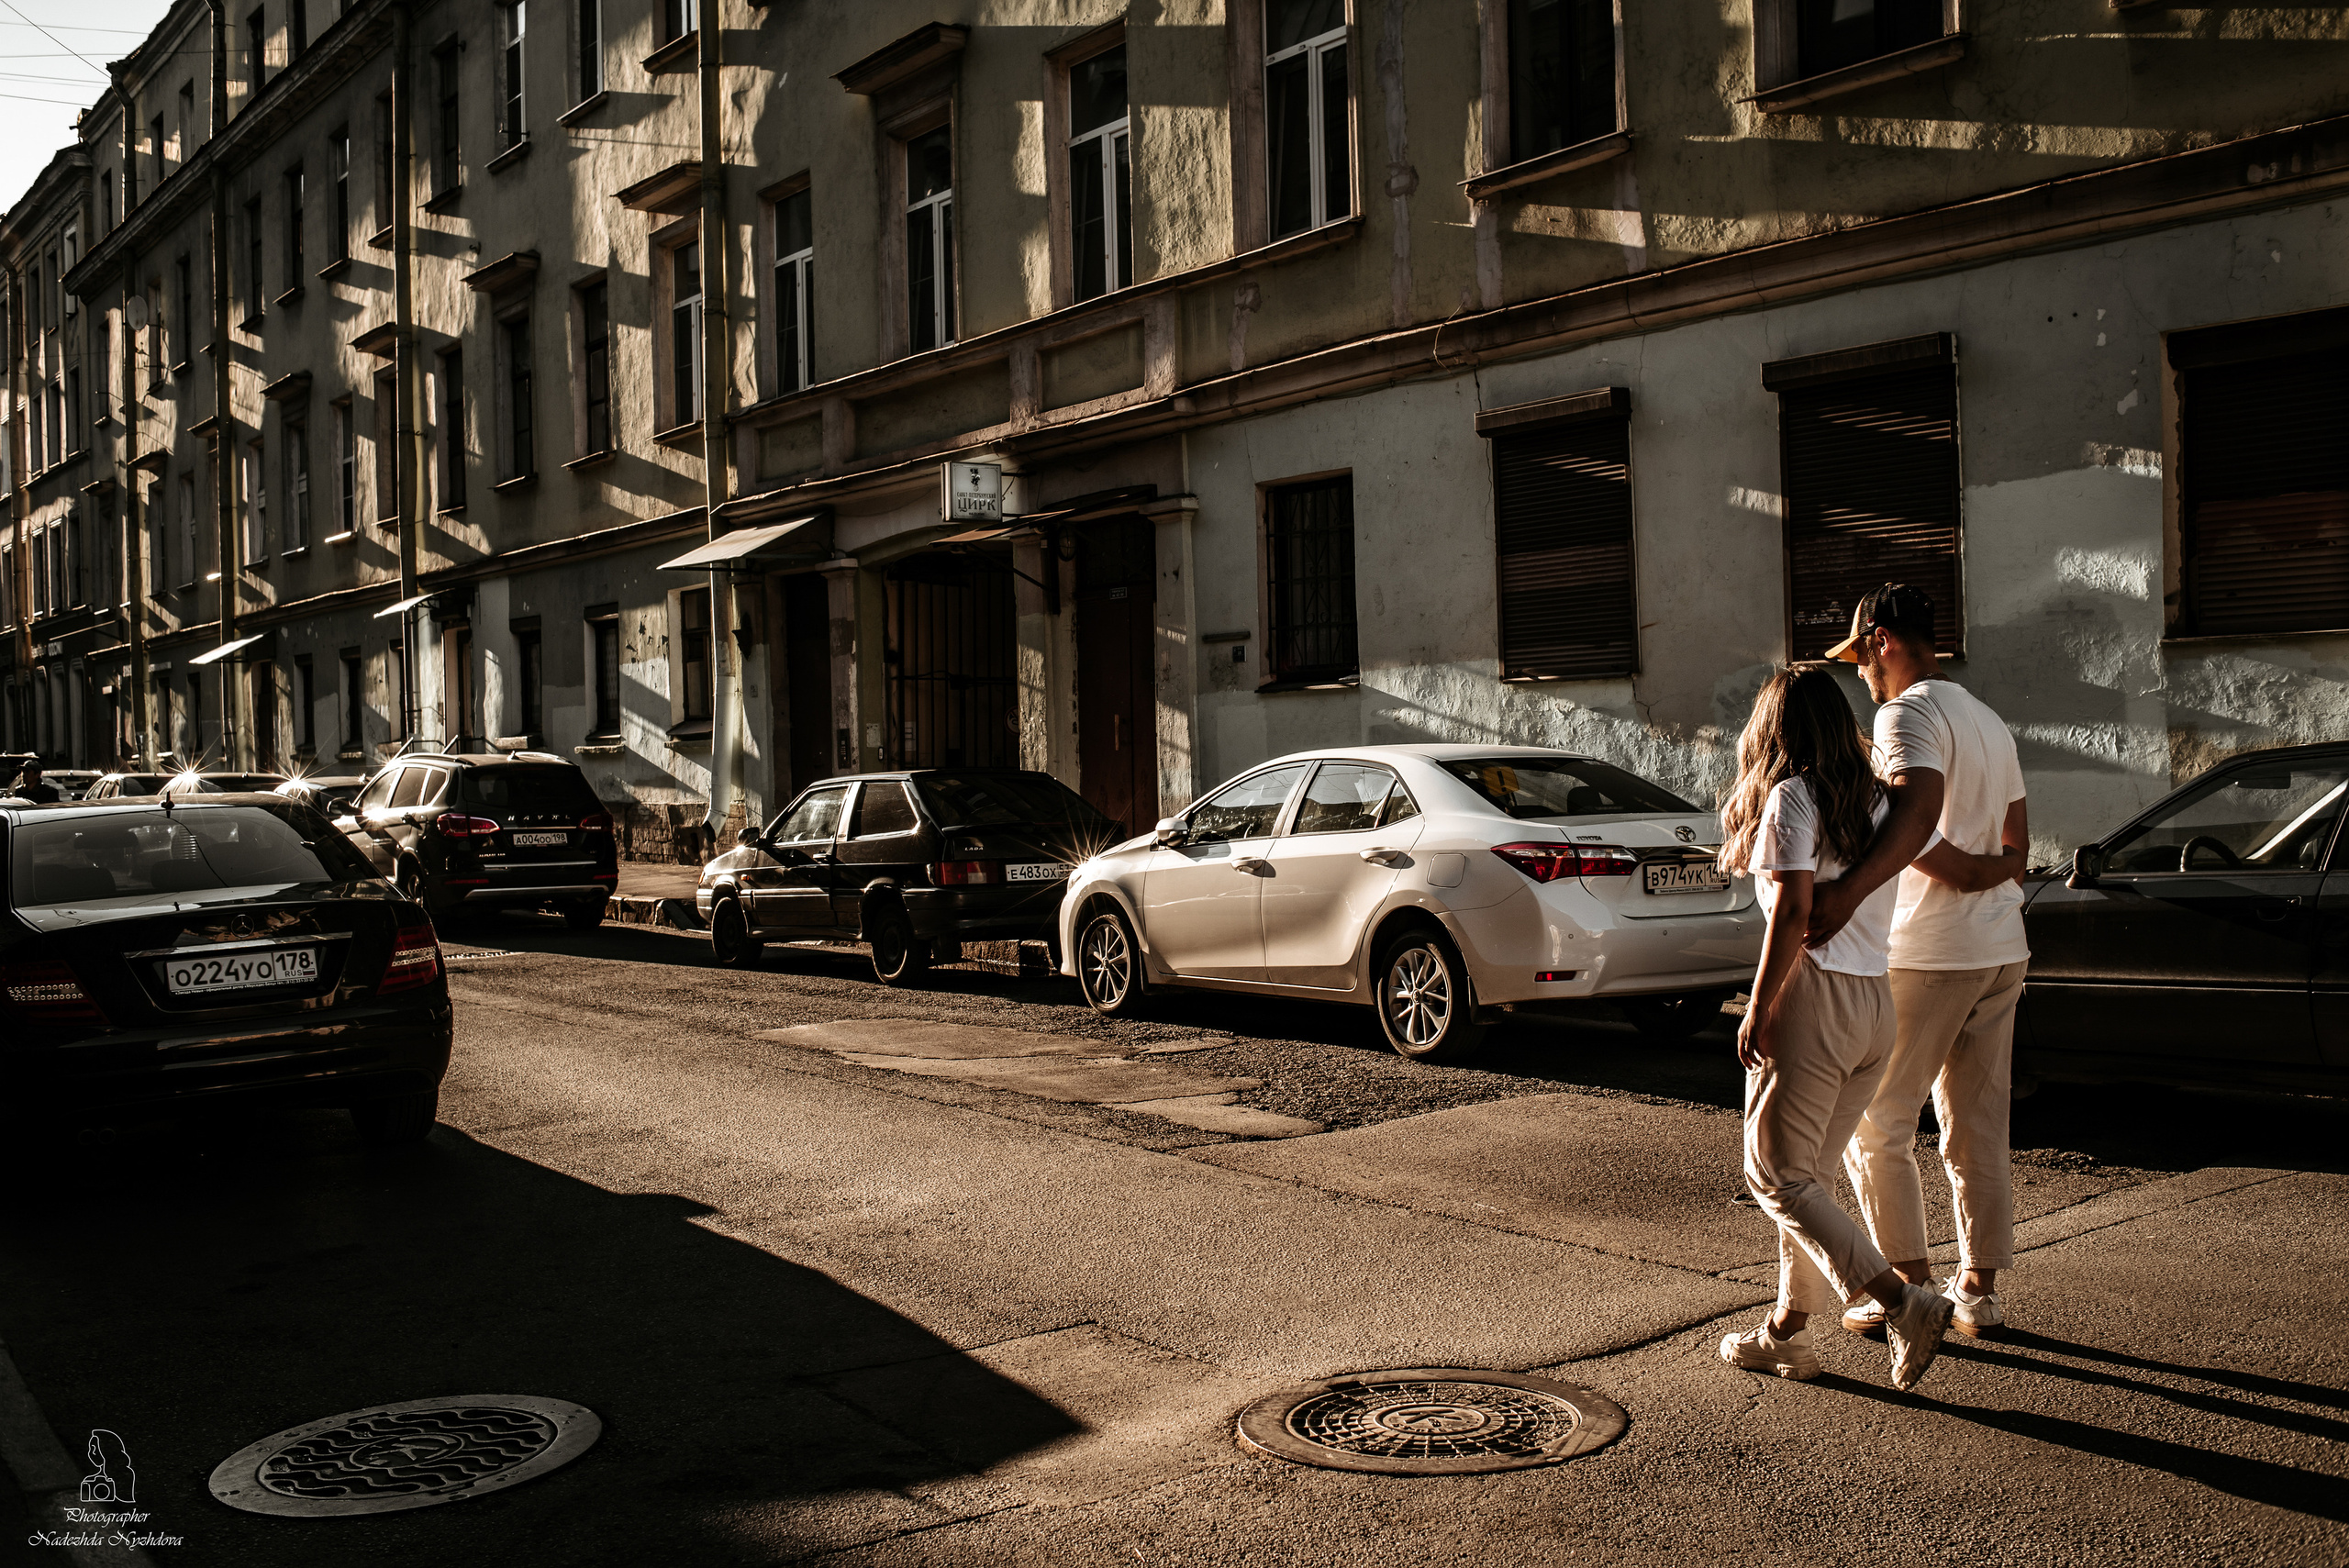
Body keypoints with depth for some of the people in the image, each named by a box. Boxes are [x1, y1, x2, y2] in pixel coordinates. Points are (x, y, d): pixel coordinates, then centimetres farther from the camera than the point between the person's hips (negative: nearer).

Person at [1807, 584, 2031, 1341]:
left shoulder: (1907, 713, -13)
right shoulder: (1988, 721, 16)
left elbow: (1918, 807, -35)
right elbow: (2016, 847, 20)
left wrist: (1849, 890, -46)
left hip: (1929, 955, -9)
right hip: (2001, 951, 9)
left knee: (1874, 1126, 3)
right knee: (1979, 1132, 13)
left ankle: (1913, 1289, 5)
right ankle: (1980, 1292, 19)